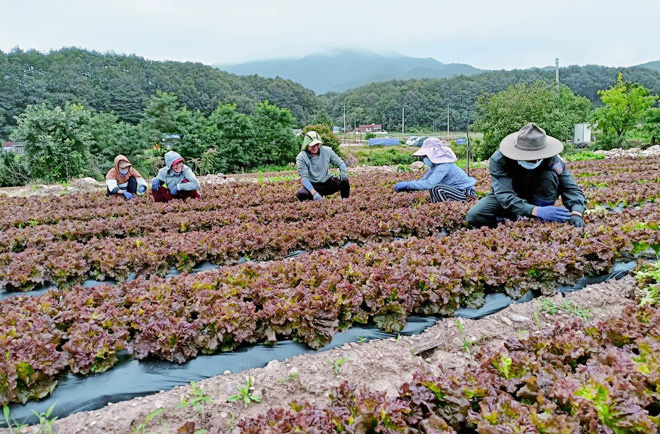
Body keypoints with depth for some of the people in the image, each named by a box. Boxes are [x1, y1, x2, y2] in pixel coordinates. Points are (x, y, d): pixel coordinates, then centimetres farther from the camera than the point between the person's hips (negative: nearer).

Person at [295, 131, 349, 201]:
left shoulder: (327, 151, -6)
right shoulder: (301, 158, -14)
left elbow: (340, 162, -2)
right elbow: (304, 178, -22)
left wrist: (343, 172, -27)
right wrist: (314, 193, -38)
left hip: (328, 182, 2)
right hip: (313, 185, -2)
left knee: (344, 180, -24)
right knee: (301, 194, -32)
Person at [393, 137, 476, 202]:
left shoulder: (444, 166, -26)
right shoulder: (435, 165, 4)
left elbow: (429, 184, -36)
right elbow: (423, 180, 6)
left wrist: (408, 184, -31)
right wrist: (406, 187, -8)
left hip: (466, 193, -10)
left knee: (436, 189, -26)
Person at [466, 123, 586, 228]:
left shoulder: (552, 159, -25)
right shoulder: (499, 160, -32)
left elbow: (572, 188, -25)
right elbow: (505, 195, -40)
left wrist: (576, 214, -47)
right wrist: (537, 211, -55)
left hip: (539, 200, 1)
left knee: (549, 175, -31)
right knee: (474, 216, -28)